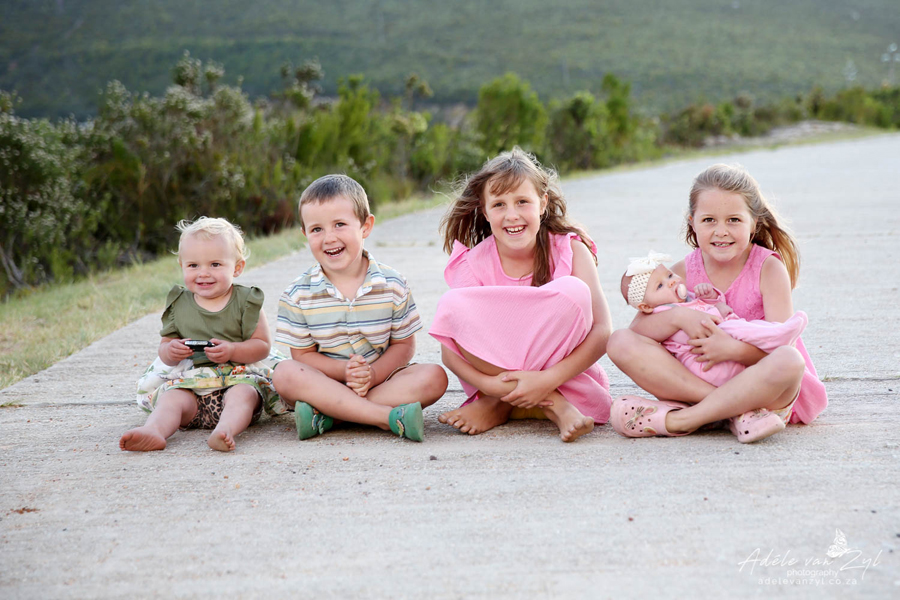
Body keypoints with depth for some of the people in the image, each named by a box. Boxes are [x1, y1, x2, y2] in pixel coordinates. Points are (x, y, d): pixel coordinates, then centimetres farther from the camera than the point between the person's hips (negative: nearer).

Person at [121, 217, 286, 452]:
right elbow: (165, 346, 13)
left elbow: (263, 345, -4)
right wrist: (171, 350, -12)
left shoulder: (245, 301, 0)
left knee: (242, 395, -34)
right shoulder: (178, 304, 10)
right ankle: (153, 431, -50)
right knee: (172, 398, -25)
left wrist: (232, 350, -21)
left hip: (239, 376, -3)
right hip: (191, 382, 3)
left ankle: (225, 430, -59)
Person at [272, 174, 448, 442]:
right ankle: (389, 416, -36)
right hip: (325, 383, -1)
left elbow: (404, 344, 0)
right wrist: (344, 370, -22)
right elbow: (302, 355, -3)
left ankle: (325, 415, -27)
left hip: (381, 378, 1)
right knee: (285, 373, -29)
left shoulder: (391, 284, -4)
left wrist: (373, 374, -20)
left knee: (434, 377, -23)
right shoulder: (298, 294, -4)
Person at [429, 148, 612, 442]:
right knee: (450, 306, -25)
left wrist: (547, 379, -31)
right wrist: (488, 383, -31)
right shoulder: (474, 263, -9)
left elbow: (602, 332, -18)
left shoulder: (571, 250, -11)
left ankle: (501, 406, -18)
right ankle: (552, 406, -23)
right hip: (494, 371, 2)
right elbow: (449, 349, -12)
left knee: (572, 292, -27)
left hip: (562, 373, -1)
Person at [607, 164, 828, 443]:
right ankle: (737, 411, -26)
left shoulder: (769, 268, -7)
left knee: (789, 361, -38)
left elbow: (783, 342, -16)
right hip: (694, 376, 3)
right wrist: (678, 317, -27)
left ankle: (676, 419, -29)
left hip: (758, 383, -3)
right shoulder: (685, 271, 0)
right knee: (621, 343, -17)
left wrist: (732, 349, -32)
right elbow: (638, 328, -8)